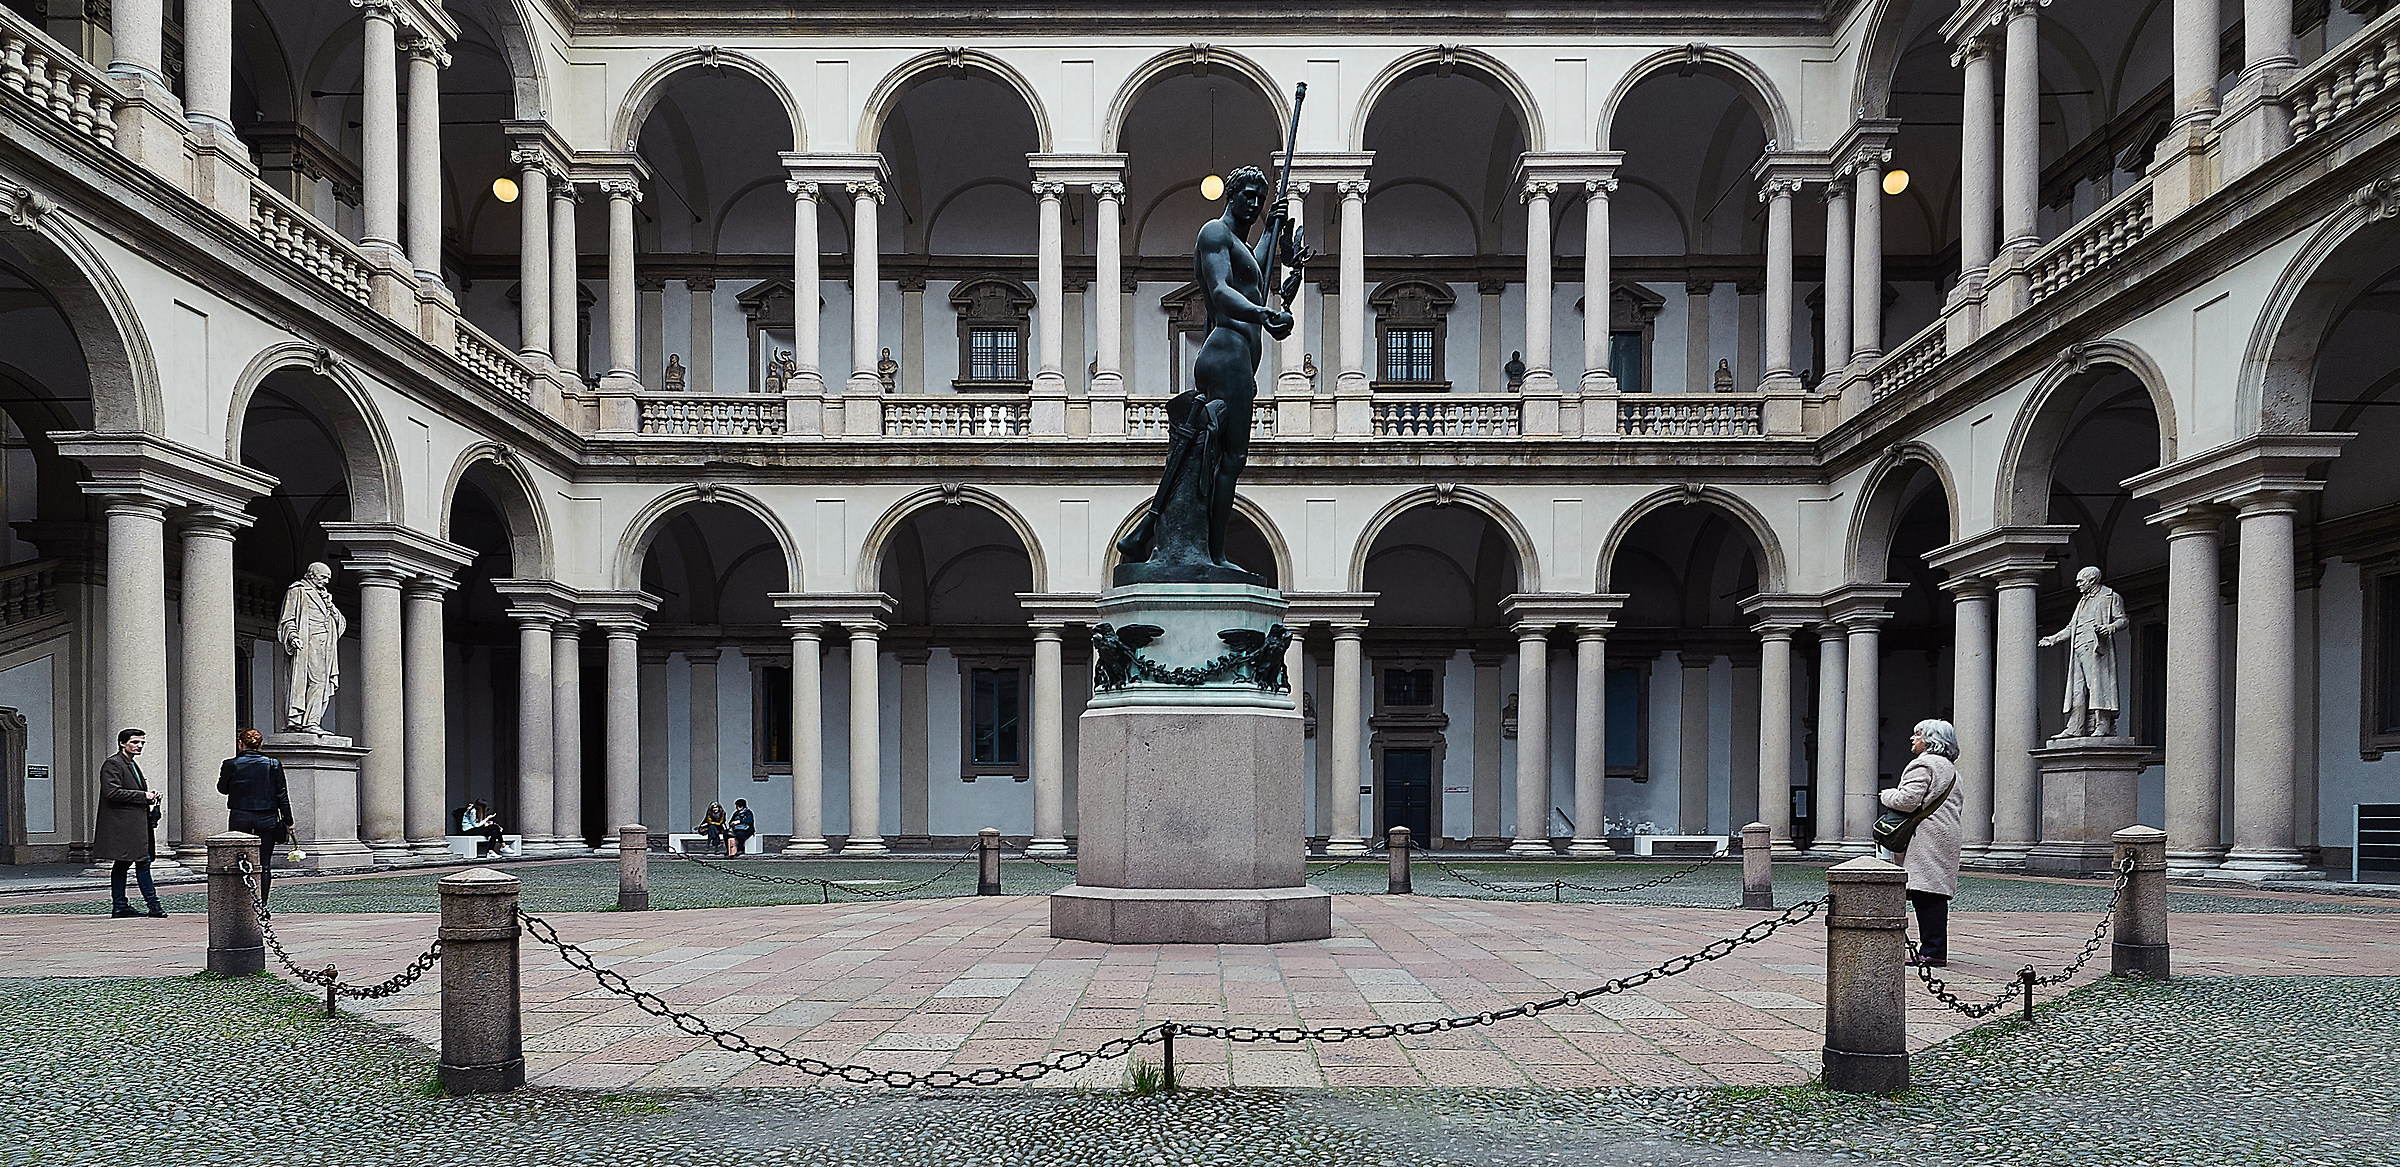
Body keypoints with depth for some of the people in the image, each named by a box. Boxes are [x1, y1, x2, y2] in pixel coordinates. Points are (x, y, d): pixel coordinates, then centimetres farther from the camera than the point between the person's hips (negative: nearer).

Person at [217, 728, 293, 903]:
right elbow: (282, 795, 0)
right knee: (264, 865, 5)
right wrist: (288, 822, 5)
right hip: (267, 819, 0)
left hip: (239, 819, 0)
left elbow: (222, 788, 13)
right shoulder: (273, 764, -2)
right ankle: (261, 905, 4)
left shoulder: (231, 764, -4)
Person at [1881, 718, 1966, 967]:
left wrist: (1887, 795, -1)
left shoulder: (1923, 765, -10)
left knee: (1927, 895, -11)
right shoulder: (1949, 767, 22)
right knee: (1936, 895, 9)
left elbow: (1907, 800, -19)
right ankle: (1935, 950, 11)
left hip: (1927, 838, -10)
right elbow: (1959, 803, 28)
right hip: (1947, 833, 10)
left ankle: (1932, 952, -13)